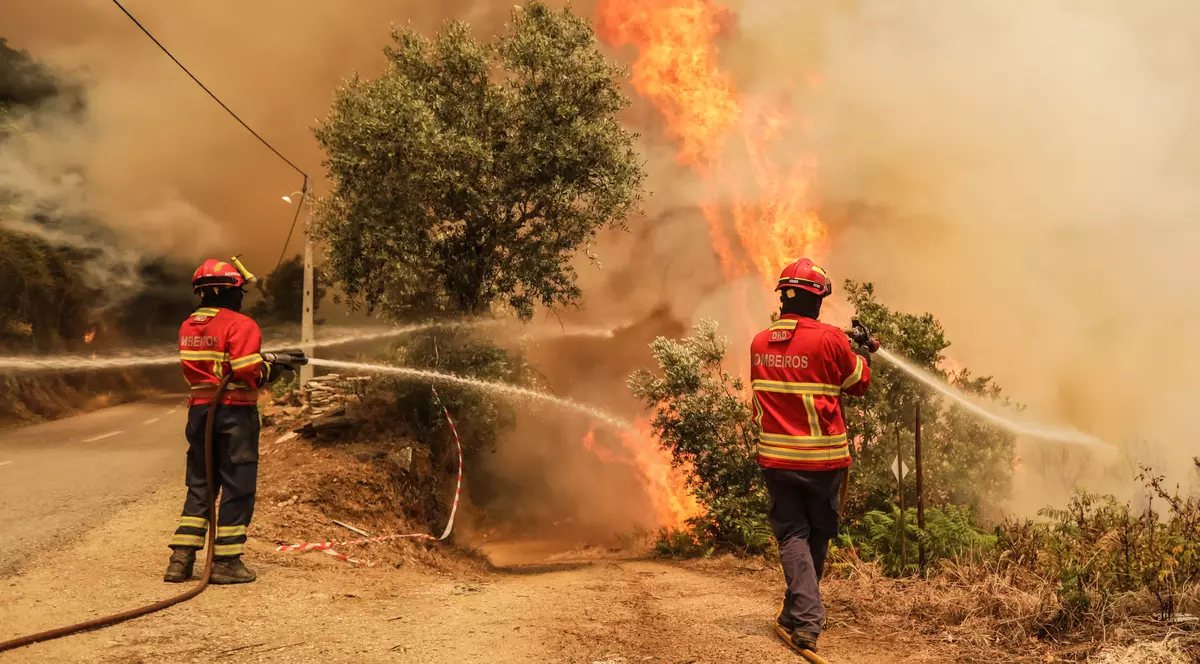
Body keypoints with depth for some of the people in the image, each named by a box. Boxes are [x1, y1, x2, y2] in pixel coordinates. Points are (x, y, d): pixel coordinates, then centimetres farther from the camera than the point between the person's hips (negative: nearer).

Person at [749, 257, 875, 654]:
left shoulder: (759, 343, 2)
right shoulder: (830, 339, -12)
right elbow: (858, 384, 3)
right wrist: (863, 355, 22)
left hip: (775, 457, 3)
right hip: (823, 457, -2)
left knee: (792, 535, 7)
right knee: (817, 535, 15)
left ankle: (805, 621, -6)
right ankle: (796, 616, 27)